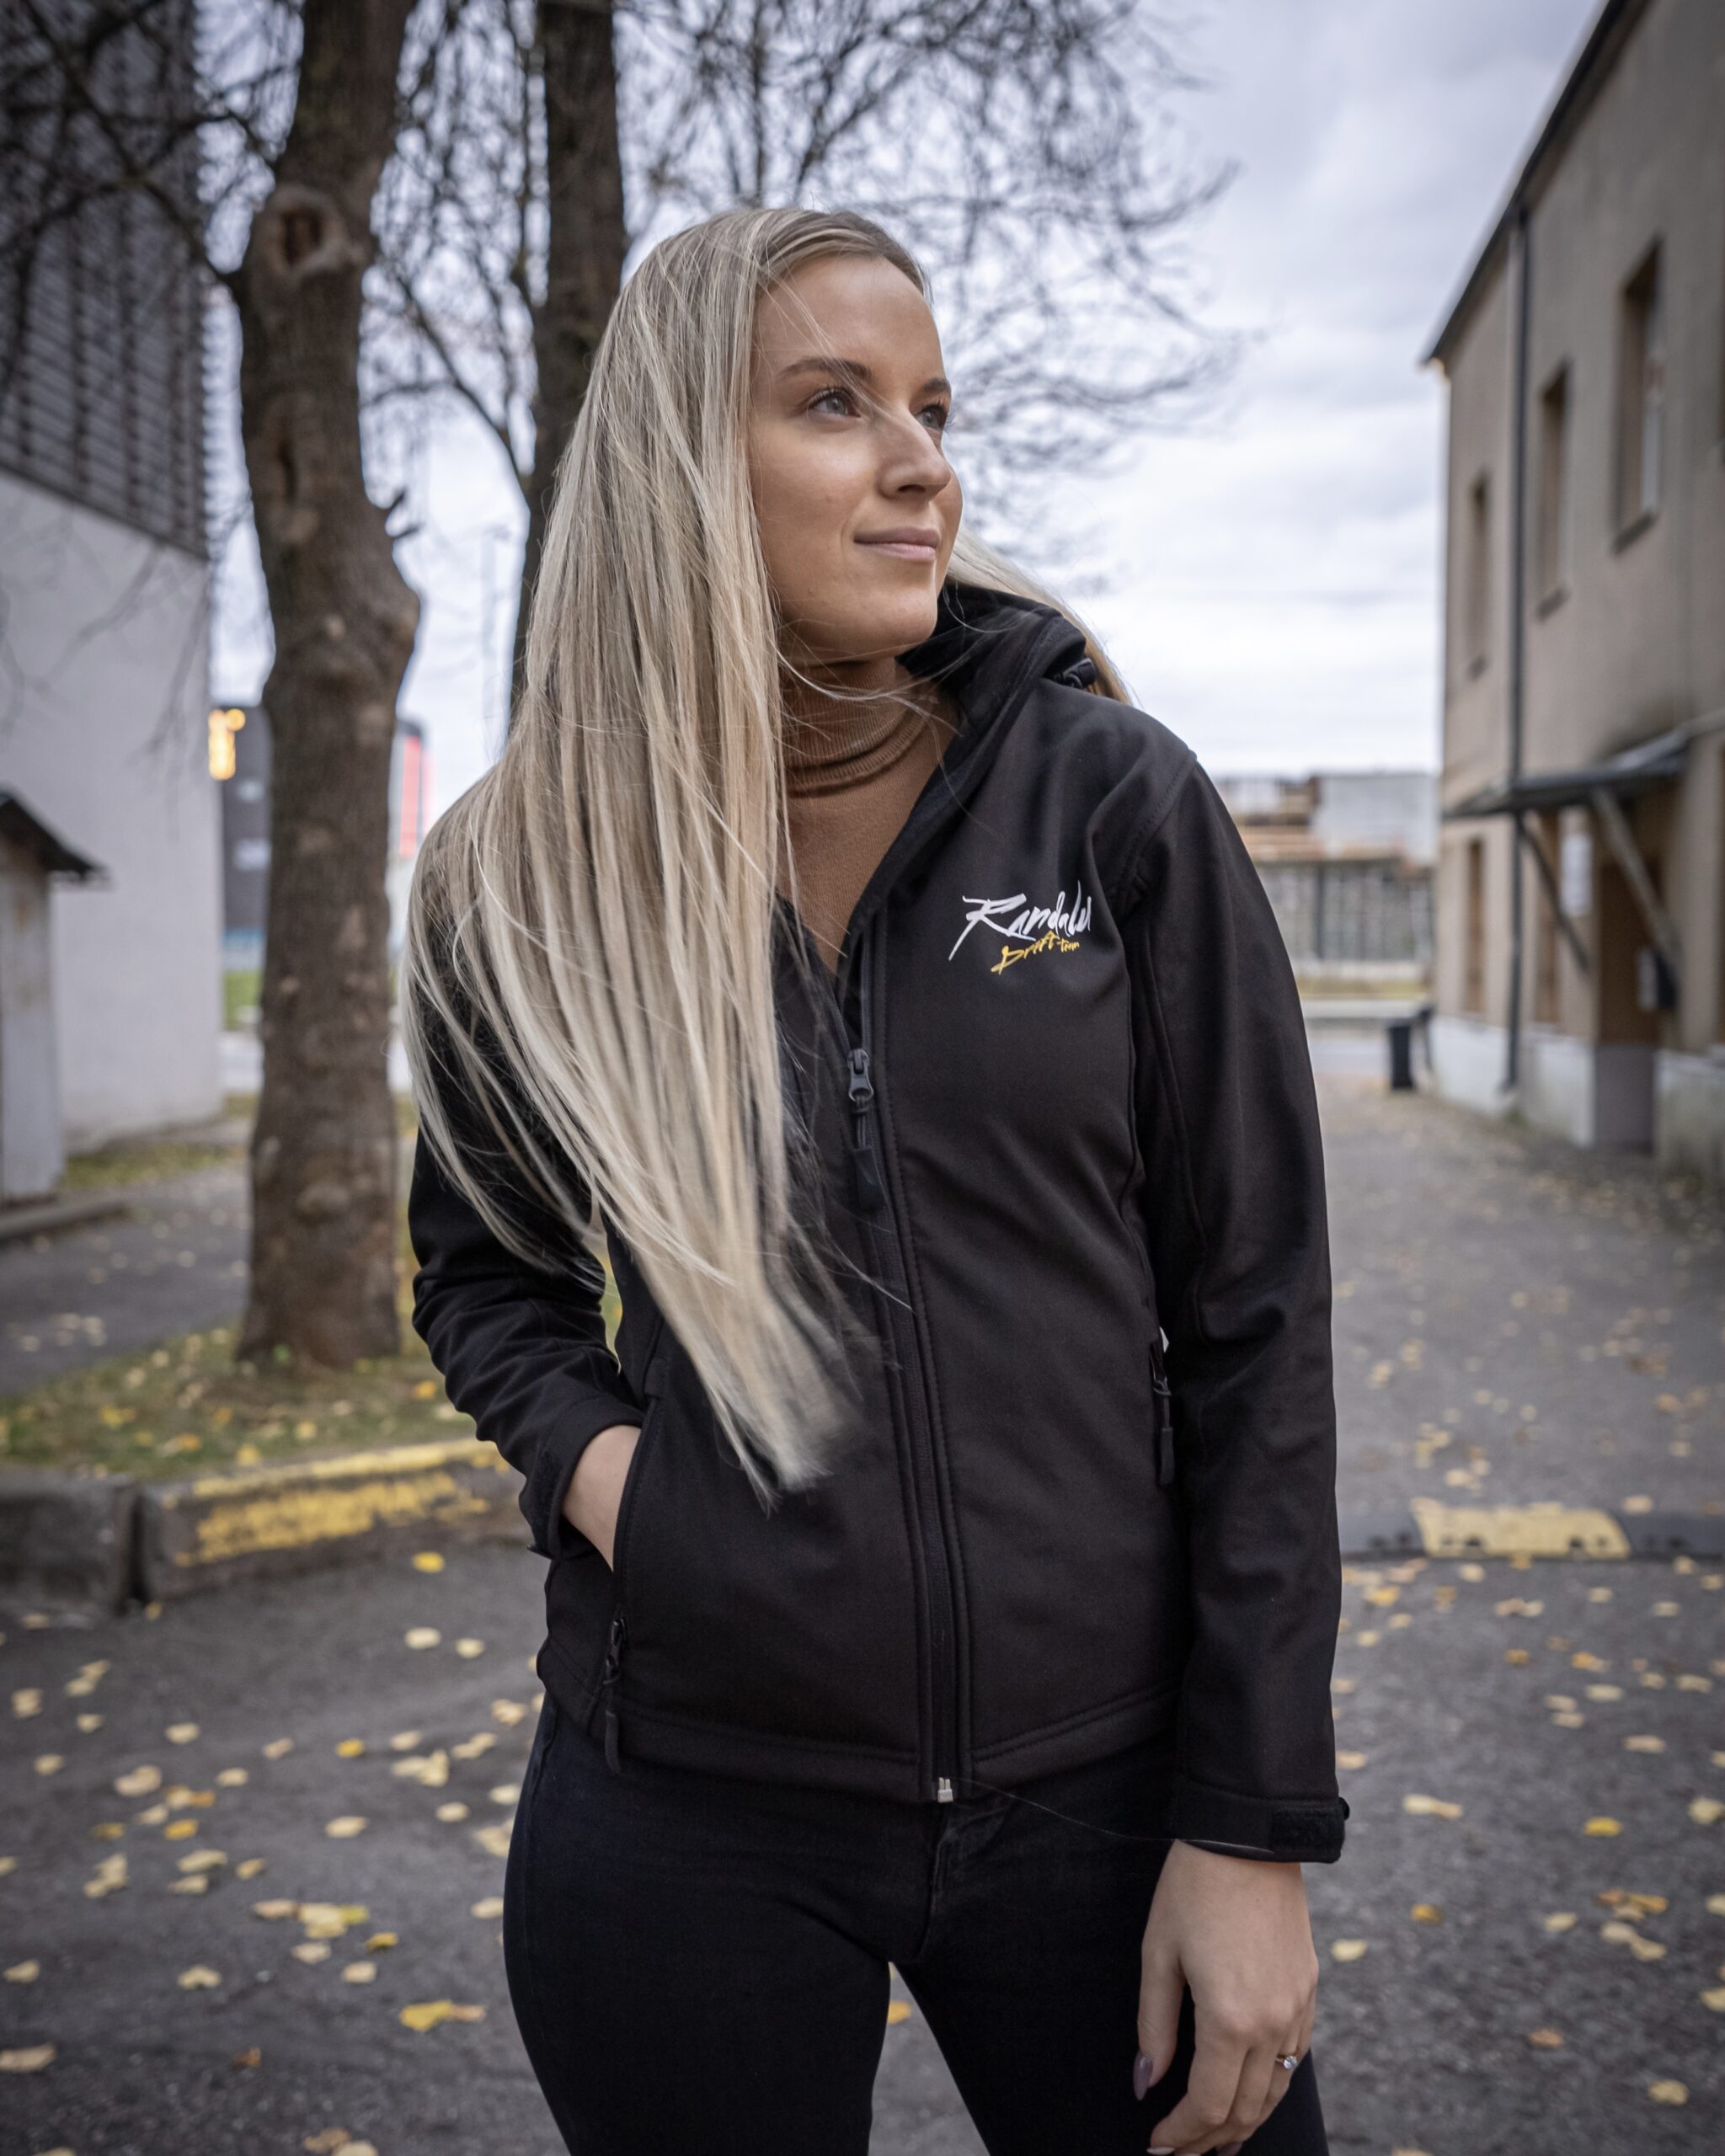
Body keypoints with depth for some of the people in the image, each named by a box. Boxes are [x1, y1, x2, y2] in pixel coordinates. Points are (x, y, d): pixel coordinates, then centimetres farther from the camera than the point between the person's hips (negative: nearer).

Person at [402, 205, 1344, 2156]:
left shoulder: (1111, 799, -6)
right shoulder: (530, 879, -2)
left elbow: (1252, 1319, -5)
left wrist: (1254, 1828, -6)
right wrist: (585, 1451, -8)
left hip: (1098, 1776, 0)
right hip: (684, 1809, 1)